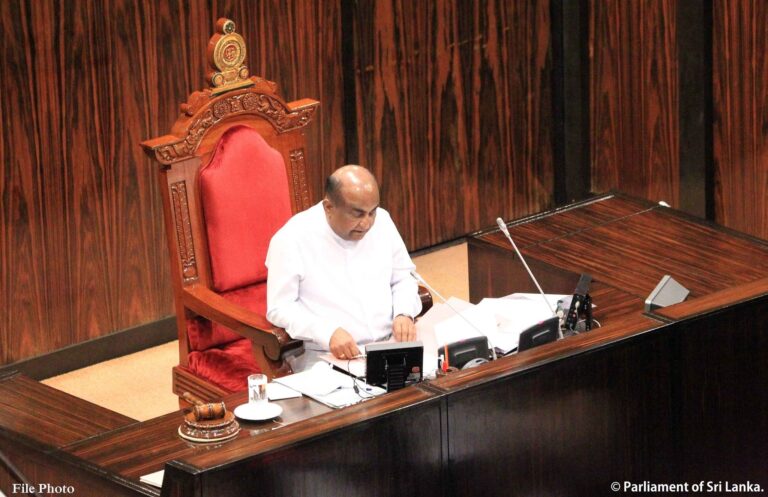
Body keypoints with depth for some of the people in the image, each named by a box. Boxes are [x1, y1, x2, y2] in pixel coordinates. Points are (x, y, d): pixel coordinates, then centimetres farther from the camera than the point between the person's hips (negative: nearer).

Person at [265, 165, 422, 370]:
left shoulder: (382, 221, 5)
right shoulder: (293, 239, -9)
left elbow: (403, 277, 18)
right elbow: (280, 308, -10)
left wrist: (404, 314, -4)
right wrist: (329, 333, -24)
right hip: (325, 358, -4)